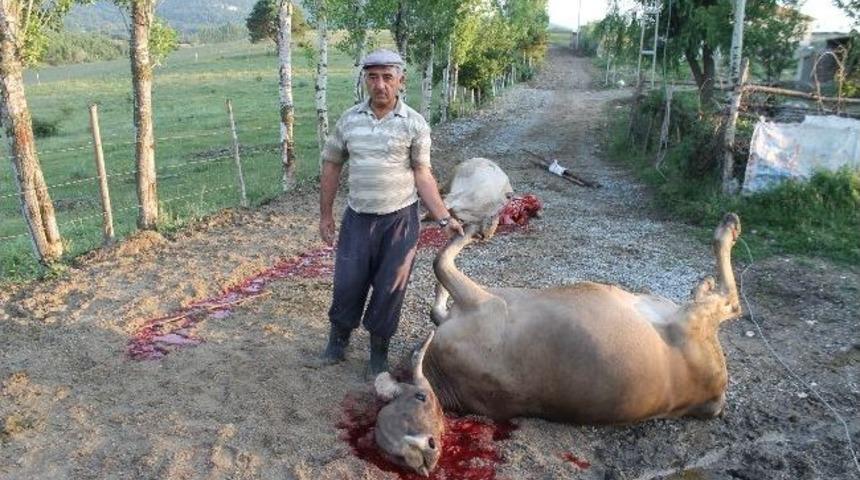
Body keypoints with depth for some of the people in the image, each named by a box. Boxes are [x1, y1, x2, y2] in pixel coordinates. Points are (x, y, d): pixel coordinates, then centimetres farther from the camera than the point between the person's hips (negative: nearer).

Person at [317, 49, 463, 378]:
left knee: (389, 289, 7)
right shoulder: (349, 120, 2)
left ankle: (379, 351, 26)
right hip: (358, 218, 2)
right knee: (347, 285, 9)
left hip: (400, 219, -2)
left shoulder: (414, 124, -5)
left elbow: (422, 175, -3)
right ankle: (338, 341, 33)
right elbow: (331, 166, 10)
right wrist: (325, 215, 10)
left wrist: (444, 218, -11)